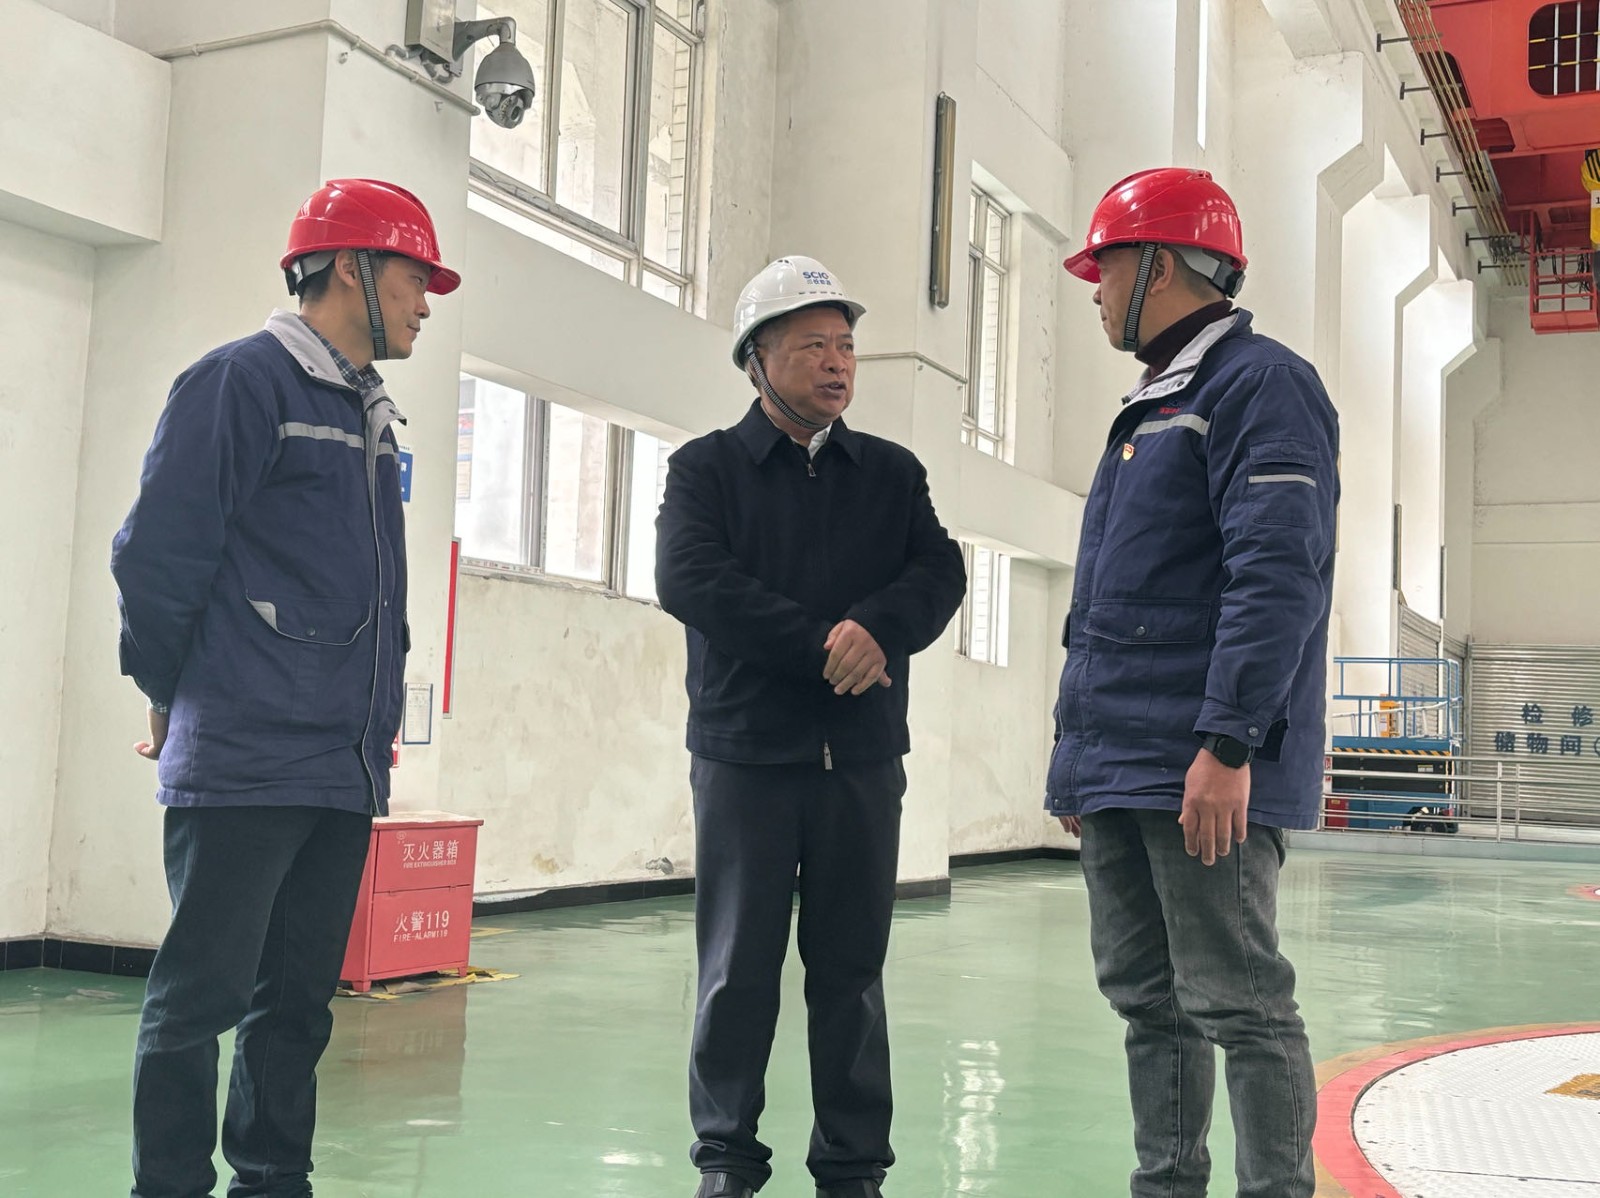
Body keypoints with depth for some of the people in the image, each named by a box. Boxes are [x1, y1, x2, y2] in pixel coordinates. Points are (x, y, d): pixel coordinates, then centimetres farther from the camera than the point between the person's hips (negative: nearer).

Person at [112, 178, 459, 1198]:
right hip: (245, 762, -8)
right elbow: (158, 550, -9)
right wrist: (172, 694, 0)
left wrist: (380, 710, 16)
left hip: (346, 765, 8)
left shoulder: (369, 418, 20)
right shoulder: (242, 381, -6)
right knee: (203, 992, -2)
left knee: (300, 997, 12)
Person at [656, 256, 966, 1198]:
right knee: (738, 972, 3)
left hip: (863, 757, 2)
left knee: (852, 972, 7)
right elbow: (690, 578, -11)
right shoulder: (707, 468, 5)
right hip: (745, 752, -2)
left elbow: (940, 572, 1)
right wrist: (821, 646, -16)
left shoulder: (893, 473, 14)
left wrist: (877, 625, -21)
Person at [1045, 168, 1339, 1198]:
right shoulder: (1150, 410, 22)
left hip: (1201, 774, -9)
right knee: (1147, 999, 13)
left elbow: (1277, 577, -19)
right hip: (1118, 768, 10)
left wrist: (1228, 744, -25)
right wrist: (1076, 755, 22)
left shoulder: (1259, 383, -7)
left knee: (1237, 1003, -5)